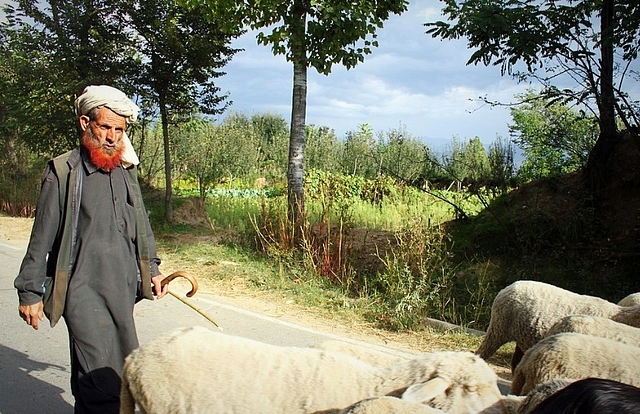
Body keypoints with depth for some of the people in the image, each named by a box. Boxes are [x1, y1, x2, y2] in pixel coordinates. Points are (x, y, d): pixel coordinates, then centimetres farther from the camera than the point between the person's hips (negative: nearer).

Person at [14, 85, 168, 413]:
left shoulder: (126, 171, 13)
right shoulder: (63, 172, -3)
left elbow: (141, 225, 24)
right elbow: (42, 237, -1)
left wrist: (151, 268, 20)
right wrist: (30, 292, 0)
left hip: (123, 289, 5)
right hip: (83, 291, -5)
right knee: (102, 381, -11)